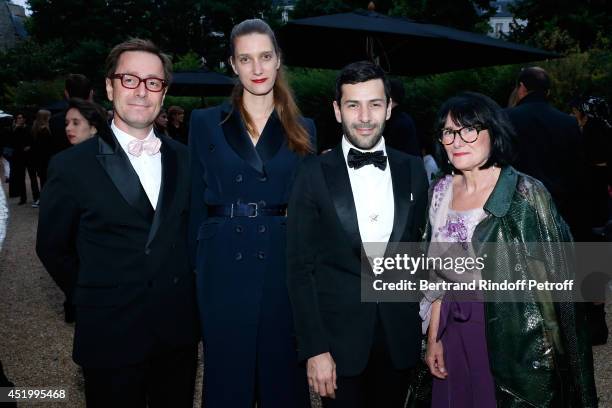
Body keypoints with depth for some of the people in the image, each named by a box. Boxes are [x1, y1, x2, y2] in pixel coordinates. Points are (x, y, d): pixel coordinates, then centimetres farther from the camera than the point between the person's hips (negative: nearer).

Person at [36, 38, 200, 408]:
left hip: (179, 331, 4)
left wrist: (179, 293, 6)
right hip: (111, 338, -3)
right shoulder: (72, 165, -8)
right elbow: (52, 248, 2)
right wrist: (94, 300, 6)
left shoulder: (183, 158, 3)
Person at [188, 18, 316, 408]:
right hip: (224, 263, 0)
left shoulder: (303, 129, 7)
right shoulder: (206, 122, 4)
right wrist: (197, 264, 0)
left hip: (283, 263, 1)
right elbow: (197, 201, 5)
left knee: (283, 370, 12)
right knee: (227, 372, 11)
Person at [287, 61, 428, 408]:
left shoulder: (413, 170, 1)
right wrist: (315, 349, -11)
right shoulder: (315, 175, -8)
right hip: (339, 337, -2)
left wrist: (426, 323, 3)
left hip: (400, 337, 3)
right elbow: (300, 268, -7)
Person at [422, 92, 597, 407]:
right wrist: (434, 337, 5)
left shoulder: (526, 193, -13)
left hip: (515, 338, -4)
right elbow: (437, 275, 6)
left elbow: (552, 277, -12)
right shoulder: (441, 192, 2)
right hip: (456, 336, 5)